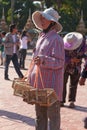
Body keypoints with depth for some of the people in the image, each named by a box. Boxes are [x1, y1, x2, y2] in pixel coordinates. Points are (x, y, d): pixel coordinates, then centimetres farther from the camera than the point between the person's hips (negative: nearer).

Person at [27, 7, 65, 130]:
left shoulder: (56, 39, -11)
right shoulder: (41, 37, 15)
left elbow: (59, 62, -16)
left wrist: (43, 60, -32)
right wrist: (30, 77, 18)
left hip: (51, 84, -8)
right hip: (39, 83, 8)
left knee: (53, 115, 1)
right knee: (40, 114, 15)